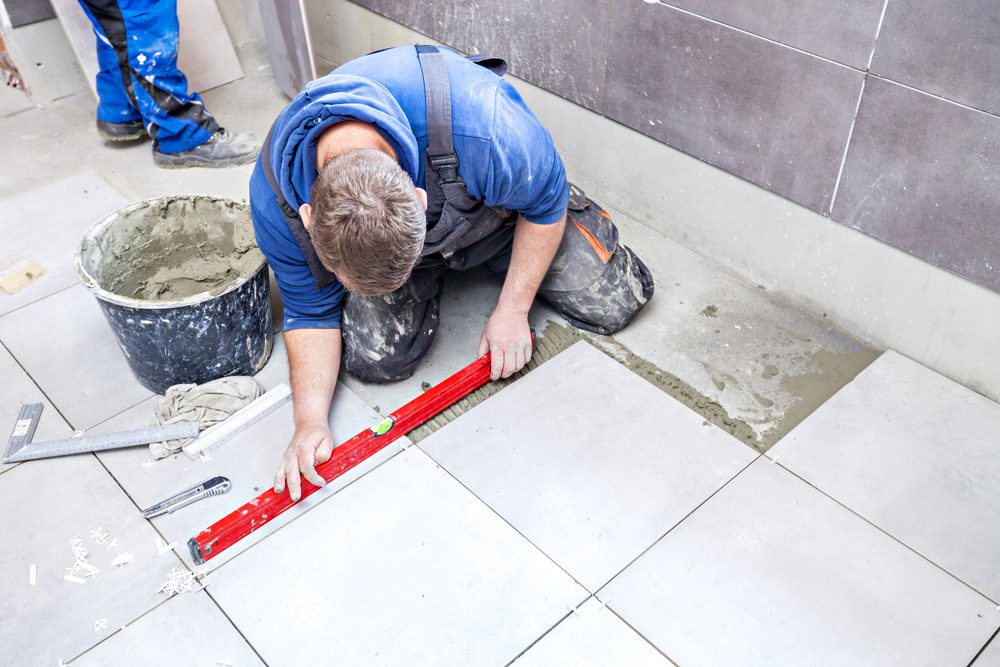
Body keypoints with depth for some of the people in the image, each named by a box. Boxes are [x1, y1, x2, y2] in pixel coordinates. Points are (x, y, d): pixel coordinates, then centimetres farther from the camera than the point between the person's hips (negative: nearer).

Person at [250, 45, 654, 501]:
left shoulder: (480, 128, -44)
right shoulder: (274, 198, -34)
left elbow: (547, 205, -21)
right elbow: (310, 310, -16)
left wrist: (512, 311, -18)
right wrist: (310, 422, -27)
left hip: (497, 204, -1)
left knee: (613, 304, -7)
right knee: (376, 357, -20)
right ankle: (436, 268, 12)